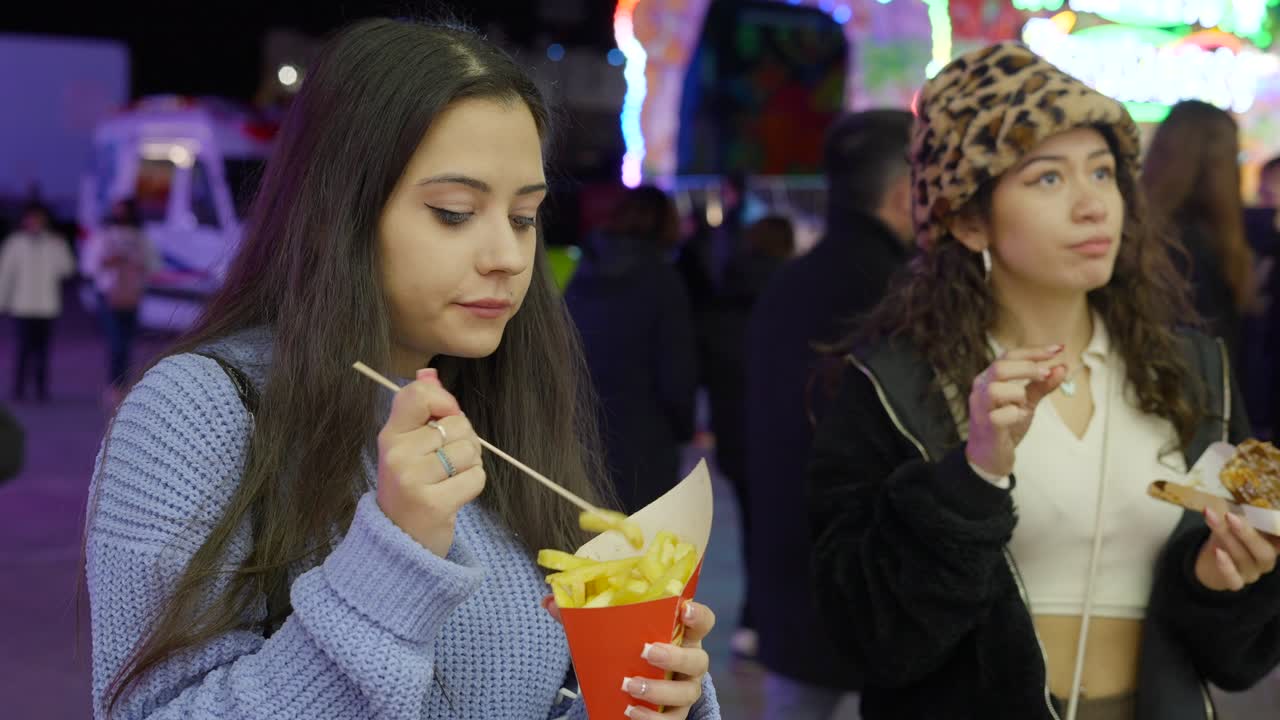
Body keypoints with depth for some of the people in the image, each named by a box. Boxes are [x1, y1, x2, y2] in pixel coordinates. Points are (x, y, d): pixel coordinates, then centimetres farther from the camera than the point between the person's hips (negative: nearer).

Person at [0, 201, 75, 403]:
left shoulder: (54, 243, 6)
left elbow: (67, 269, -1)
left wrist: (62, 248, -13)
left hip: (47, 307, 1)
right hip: (22, 306, -1)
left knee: (42, 350, 3)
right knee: (24, 349, -6)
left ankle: (42, 390, 8)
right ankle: (19, 390, 1)